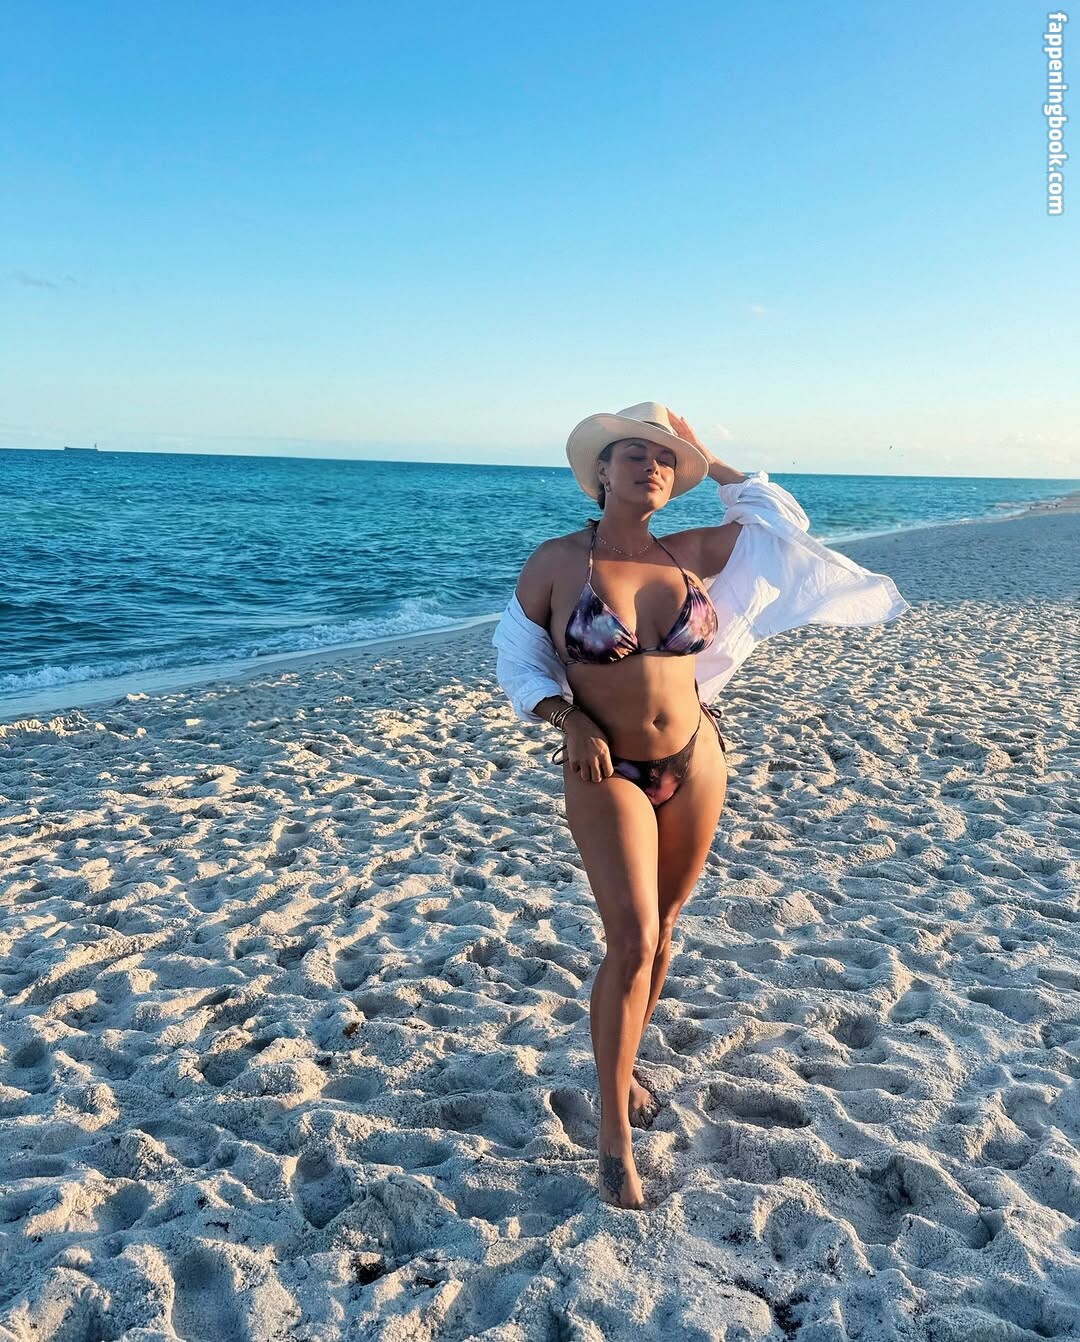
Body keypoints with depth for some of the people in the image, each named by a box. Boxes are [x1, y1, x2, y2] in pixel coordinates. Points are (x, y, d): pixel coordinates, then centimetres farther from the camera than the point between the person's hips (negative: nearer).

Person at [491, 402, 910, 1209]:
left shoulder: (687, 555, -1)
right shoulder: (556, 562, -10)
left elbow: (782, 520, 12)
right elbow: (517, 657, 0)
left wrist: (708, 463, 8)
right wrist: (570, 720, -15)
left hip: (695, 763, 4)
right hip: (607, 774, -4)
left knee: (661, 929, 15)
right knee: (633, 942, -12)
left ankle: (624, 1063, 39)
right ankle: (615, 1129, 6)